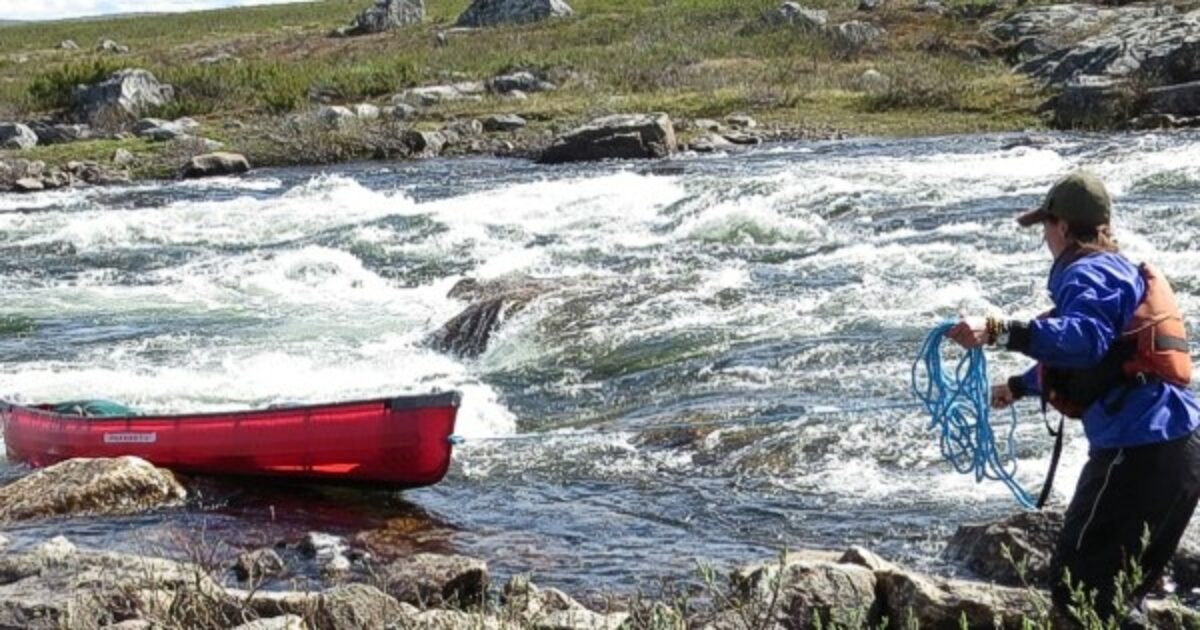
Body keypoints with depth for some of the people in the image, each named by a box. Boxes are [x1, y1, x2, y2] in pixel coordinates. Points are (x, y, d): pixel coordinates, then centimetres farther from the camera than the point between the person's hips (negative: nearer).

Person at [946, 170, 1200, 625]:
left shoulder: (1086, 274, -8)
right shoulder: (1123, 272, 25)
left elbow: (1083, 338, -31)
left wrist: (999, 332, -42)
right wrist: (1019, 386, 57)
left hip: (1136, 453, -10)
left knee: (1078, 581, -6)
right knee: (1125, 584, 22)